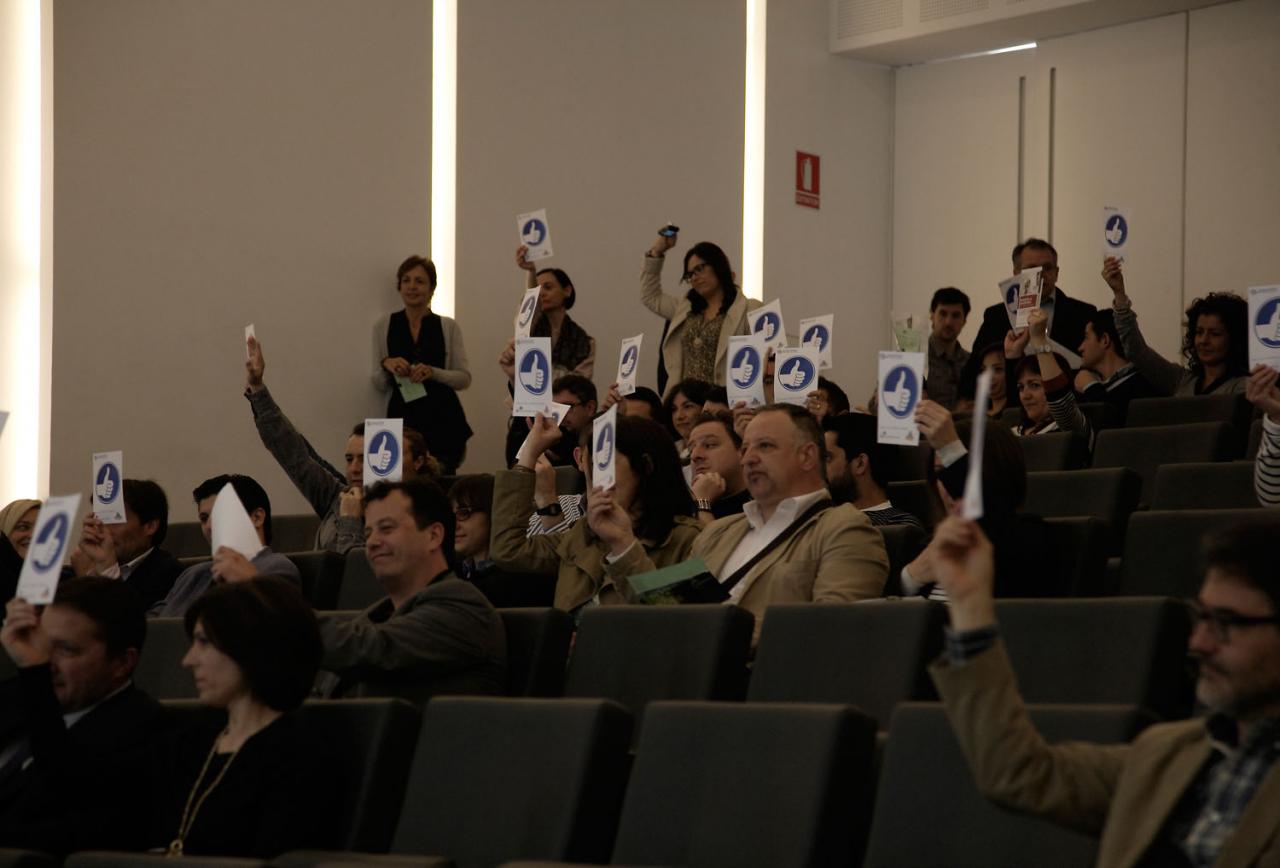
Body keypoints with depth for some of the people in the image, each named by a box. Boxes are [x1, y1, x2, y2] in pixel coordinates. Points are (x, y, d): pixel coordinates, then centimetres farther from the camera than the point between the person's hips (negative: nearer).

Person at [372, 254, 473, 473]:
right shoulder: (385, 326, 10)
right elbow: (380, 384, 11)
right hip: (402, 419, 1)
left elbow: (465, 379, 4)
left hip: (442, 422, -1)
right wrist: (386, 365, -10)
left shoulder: (448, 327, 7)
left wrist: (432, 372, -13)